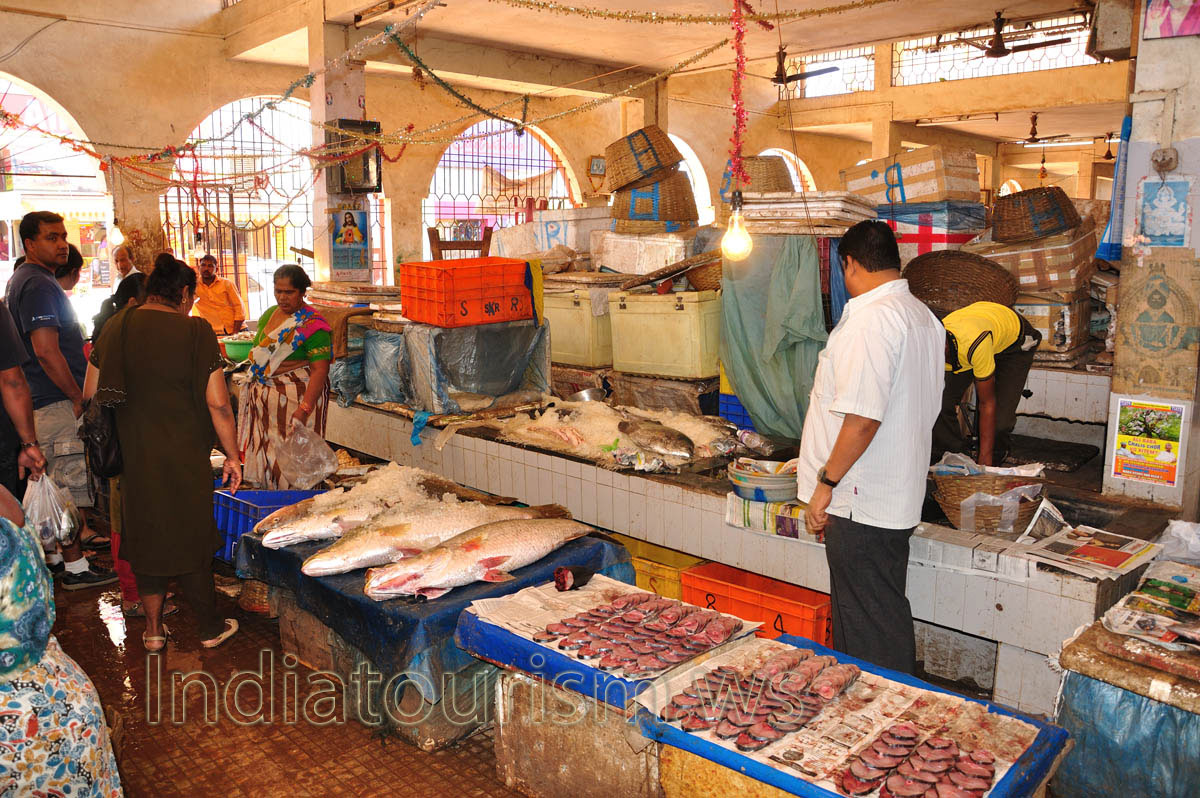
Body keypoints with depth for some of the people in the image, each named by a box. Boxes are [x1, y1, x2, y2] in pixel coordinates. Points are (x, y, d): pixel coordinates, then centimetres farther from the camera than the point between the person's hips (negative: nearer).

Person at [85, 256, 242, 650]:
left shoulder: (115, 327, 1)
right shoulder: (195, 331, -14)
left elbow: (92, 393, 7)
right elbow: (218, 403, -15)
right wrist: (232, 456, -6)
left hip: (135, 455, 4)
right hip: (185, 457, -4)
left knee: (146, 534, 17)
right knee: (190, 539, 10)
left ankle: (153, 628, 27)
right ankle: (210, 627, 24)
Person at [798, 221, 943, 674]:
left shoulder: (872, 318, -19)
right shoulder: (922, 316, 13)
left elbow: (863, 418, -26)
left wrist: (825, 483, -16)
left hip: (861, 502, -10)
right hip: (897, 497, 10)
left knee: (873, 628, 2)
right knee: (880, 616, 20)